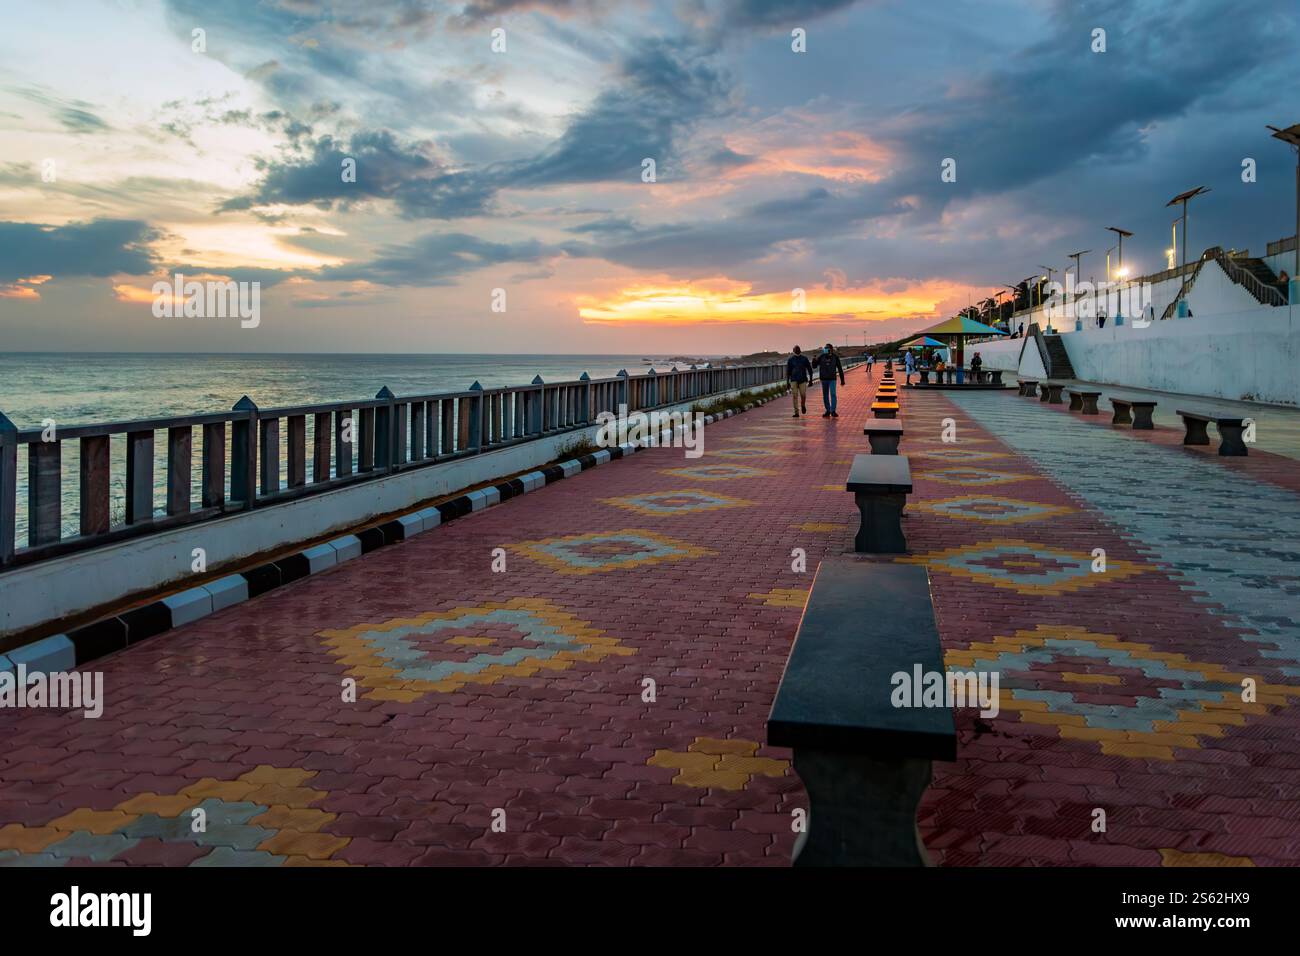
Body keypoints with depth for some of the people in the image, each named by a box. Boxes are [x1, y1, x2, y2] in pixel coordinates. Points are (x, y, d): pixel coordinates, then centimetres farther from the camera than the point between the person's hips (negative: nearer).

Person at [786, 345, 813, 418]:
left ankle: (803, 405, 24)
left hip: (803, 380, 0)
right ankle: (796, 412, -4)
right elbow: (788, 371, 5)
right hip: (794, 380, 0)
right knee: (795, 396, -8)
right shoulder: (790, 360, 2)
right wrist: (787, 382, 1)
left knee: (803, 395, -9)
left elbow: (809, 369, 6)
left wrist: (810, 379, 2)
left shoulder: (804, 358, 2)